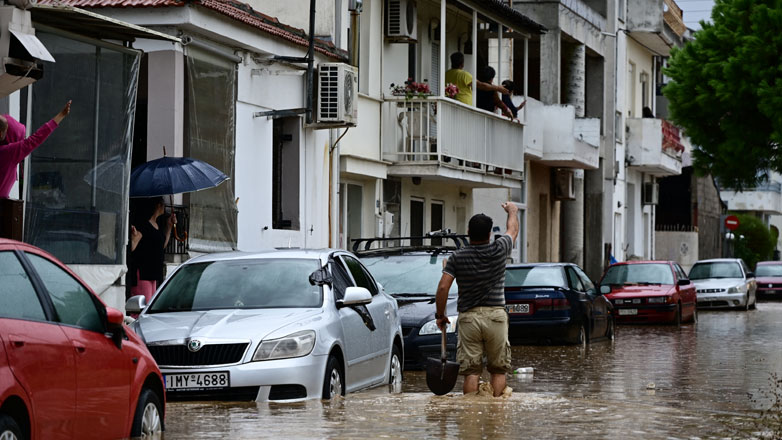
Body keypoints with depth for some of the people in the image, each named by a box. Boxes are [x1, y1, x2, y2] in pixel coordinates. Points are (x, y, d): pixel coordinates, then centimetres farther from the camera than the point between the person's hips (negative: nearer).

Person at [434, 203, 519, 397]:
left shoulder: (457, 257, -2)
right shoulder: (499, 250, 0)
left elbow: (443, 287, -7)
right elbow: (513, 230, 20)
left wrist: (440, 315, 6)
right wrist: (512, 211, 40)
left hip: (468, 317, 0)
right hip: (496, 315, 0)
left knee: (471, 371, 0)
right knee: (499, 369, 7)